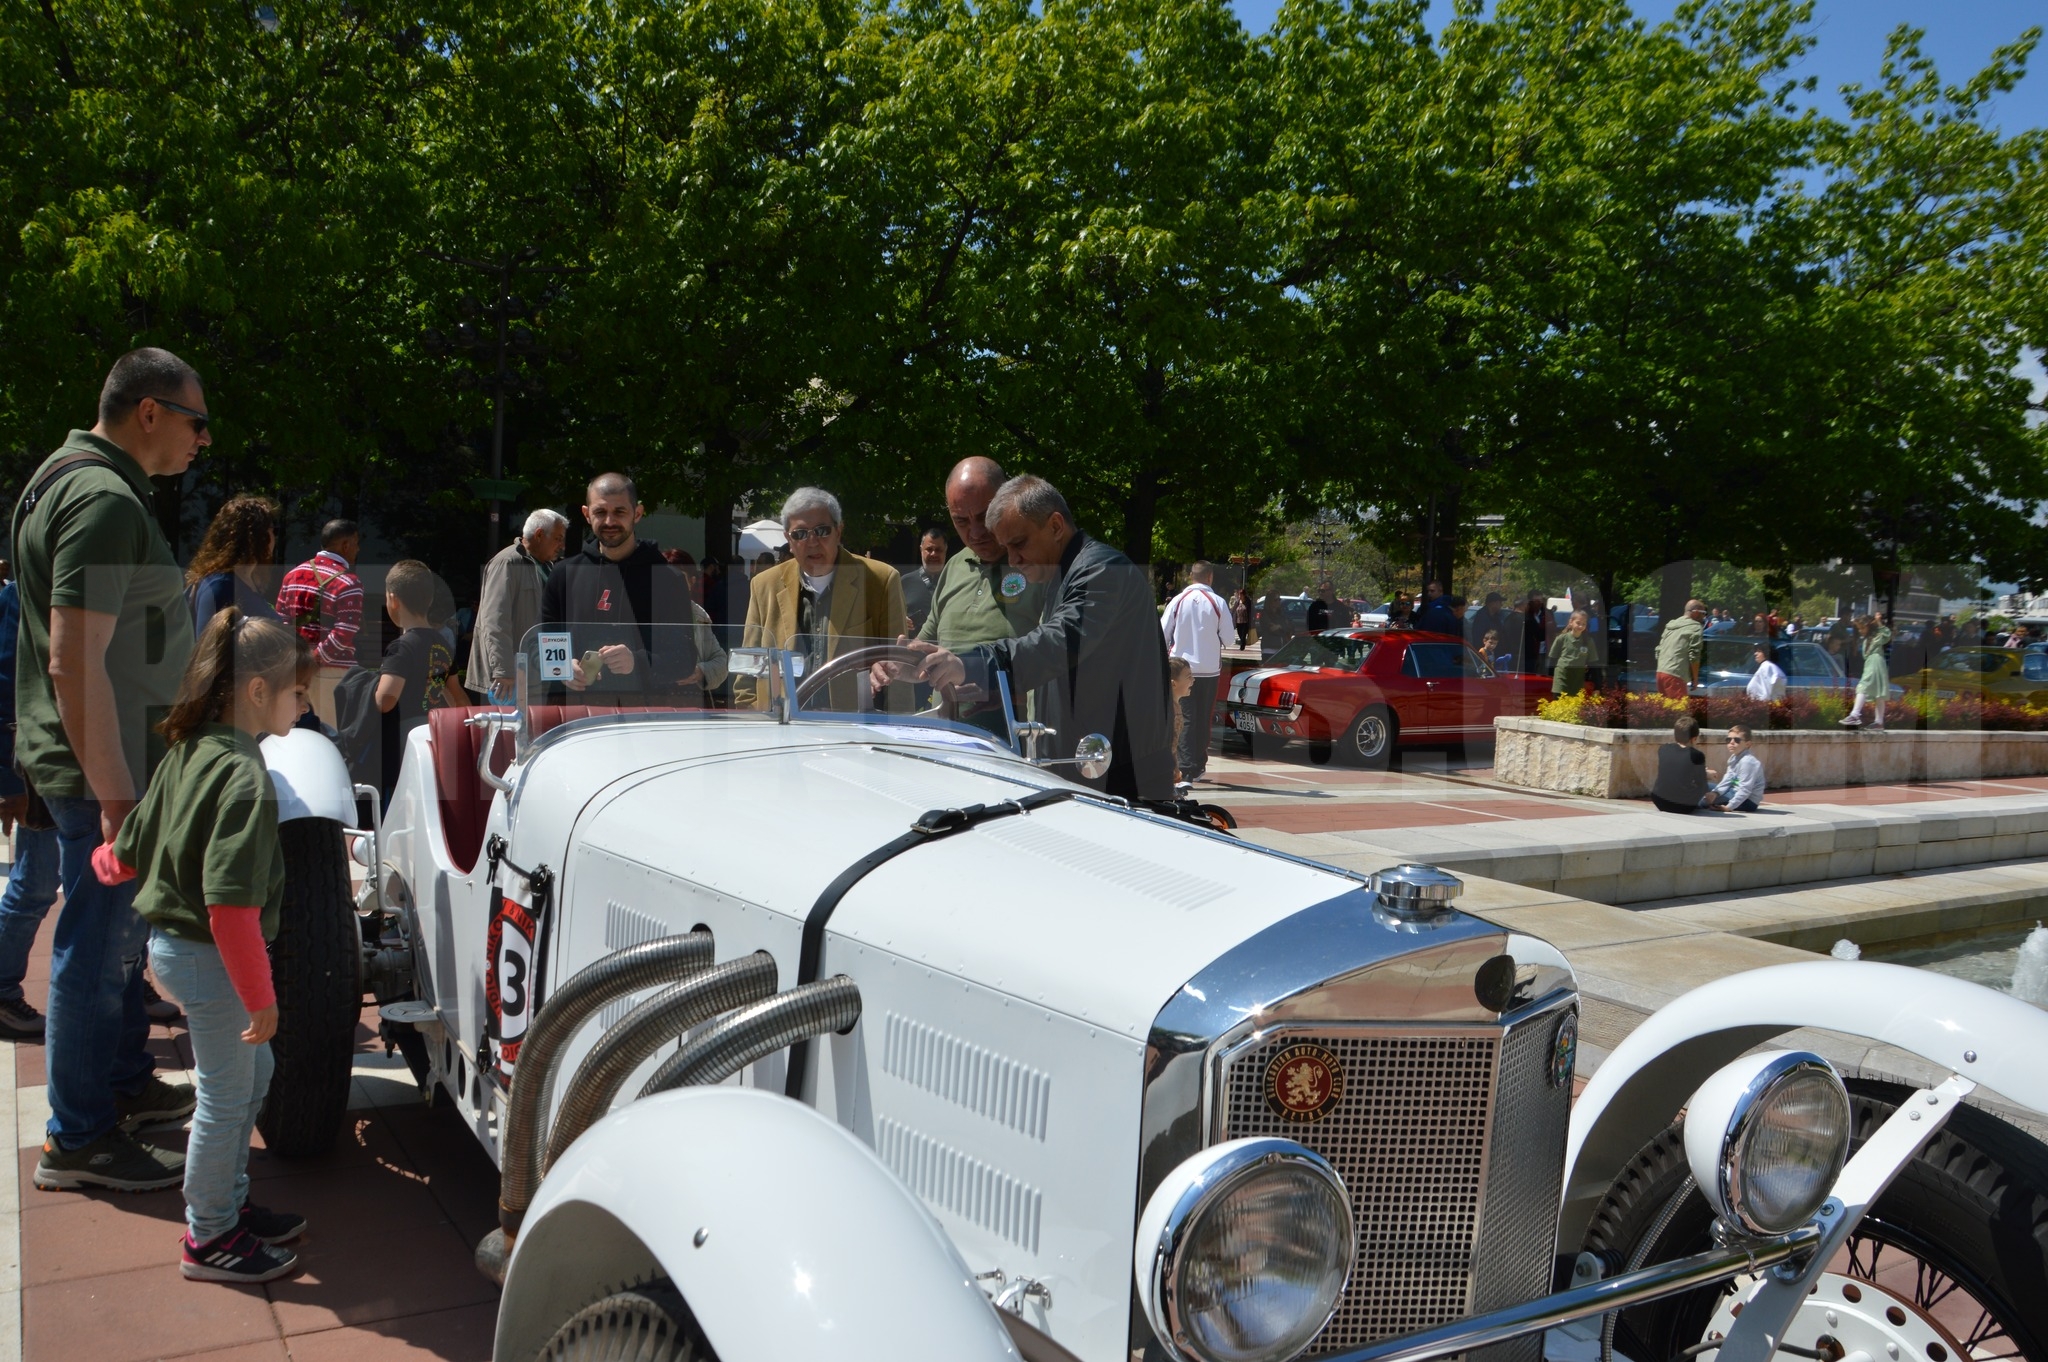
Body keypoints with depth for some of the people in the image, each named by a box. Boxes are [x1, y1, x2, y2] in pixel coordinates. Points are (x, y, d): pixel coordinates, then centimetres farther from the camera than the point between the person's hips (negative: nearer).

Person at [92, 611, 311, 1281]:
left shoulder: (190, 753, 3)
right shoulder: (245, 778, -25)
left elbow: (131, 846, 14)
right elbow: (230, 905, -29)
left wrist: (105, 864, 38)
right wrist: (259, 996, -21)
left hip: (175, 943, 9)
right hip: (208, 957, -9)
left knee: (252, 1071, 21)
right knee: (226, 1095, 6)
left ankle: (229, 1205, 35)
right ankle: (207, 1240, 22)